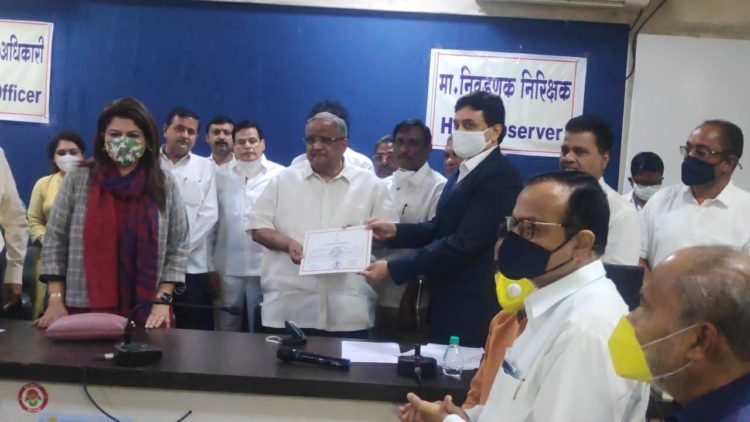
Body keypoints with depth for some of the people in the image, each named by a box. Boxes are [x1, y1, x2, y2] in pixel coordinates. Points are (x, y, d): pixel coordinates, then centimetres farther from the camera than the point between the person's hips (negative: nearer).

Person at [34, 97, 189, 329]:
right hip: (84, 310, 0)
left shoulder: (165, 185, 3)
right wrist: (56, 300, -3)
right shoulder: (77, 180, 2)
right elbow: (55, 242, 3)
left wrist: (163, 300, -5)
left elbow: (177, 248, 3)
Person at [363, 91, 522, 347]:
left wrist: (393, 268, -22)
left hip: (472, 307, -9)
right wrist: (395, 231, -3)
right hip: (448, 300, 9)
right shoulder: (464, 172, 14)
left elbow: (464, 243, -23)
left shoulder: (500, 176, -17)